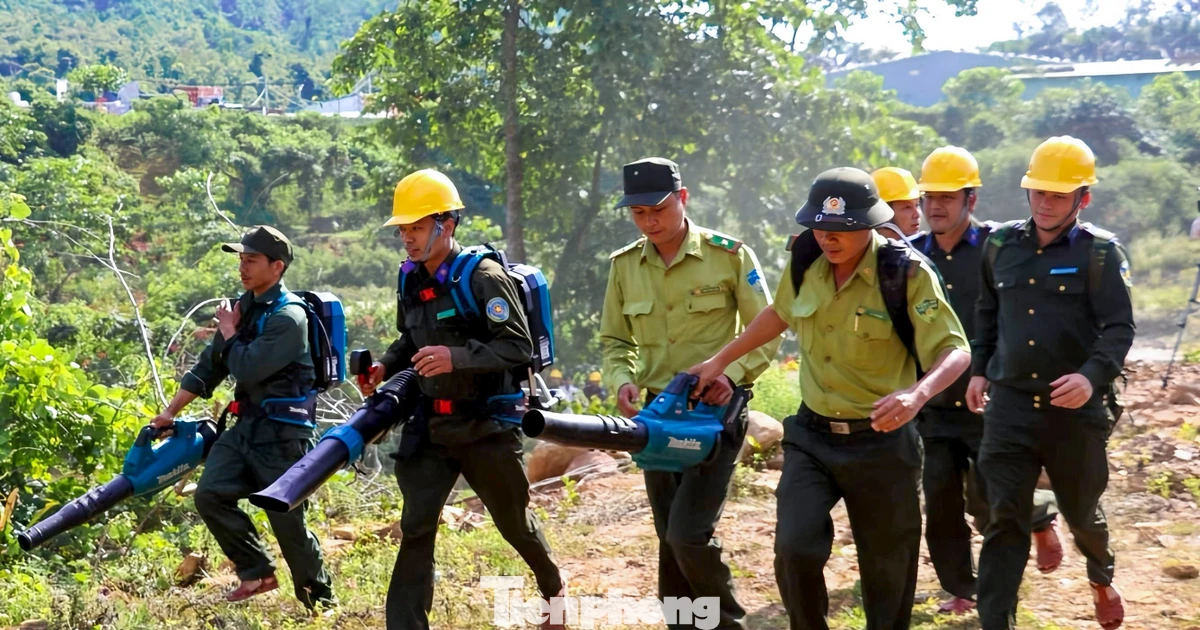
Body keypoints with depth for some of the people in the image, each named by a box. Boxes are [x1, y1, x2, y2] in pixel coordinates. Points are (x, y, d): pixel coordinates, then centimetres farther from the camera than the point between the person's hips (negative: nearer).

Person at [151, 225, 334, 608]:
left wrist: (229, 332, -6)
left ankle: (319, 598, 14)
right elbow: (208, 367, 15)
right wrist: (170, 412, 14)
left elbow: (247, 370, -22)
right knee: (209, 494, -6)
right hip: (247, 425, 8)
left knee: (286, 520, -4)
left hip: (283, 433, -8)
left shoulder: (289, 317, -16)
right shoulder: (243, 308, 10)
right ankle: (258, 572, 8)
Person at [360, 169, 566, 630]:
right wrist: (386, 367, 1)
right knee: (416, 528, -4)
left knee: (515, 523, 13)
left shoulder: (484, 278, -15)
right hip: (431, 427, 5)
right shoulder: (410, 282, 5)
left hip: (486, 425, -5)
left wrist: (457, 357, -30)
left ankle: (553, 589, 40)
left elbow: (519, 347, -19)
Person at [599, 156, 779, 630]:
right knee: (670, 539, 10)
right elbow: (615, 341, 12)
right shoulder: (624, 265, 4)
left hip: (716, 410, -5)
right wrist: (623, 380, -9)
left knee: (690, 533, -15)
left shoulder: (729, 255, -9)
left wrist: (732, 374, -22)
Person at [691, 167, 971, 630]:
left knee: (888, 566, 6)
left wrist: (917, 393, -38)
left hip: (881, 442, -3)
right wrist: (721, 359, 22)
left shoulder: (906, 273, -16)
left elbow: (955, 352, -18)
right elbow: (781, 314, 20)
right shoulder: (805, 262, -2)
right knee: (794, 547, -13)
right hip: (812, 436, 3)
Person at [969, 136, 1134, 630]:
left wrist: (1094, 375, -31)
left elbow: (1120, 329, -14)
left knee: (1082, 512, 16)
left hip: (1076, 410, -2)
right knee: (1004, 519, -4)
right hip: (1009, 405, 2)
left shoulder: (1101, 252, -7)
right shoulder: (1001, 245, 6)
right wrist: (979, 368, 13)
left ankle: (1101, 579, 47)